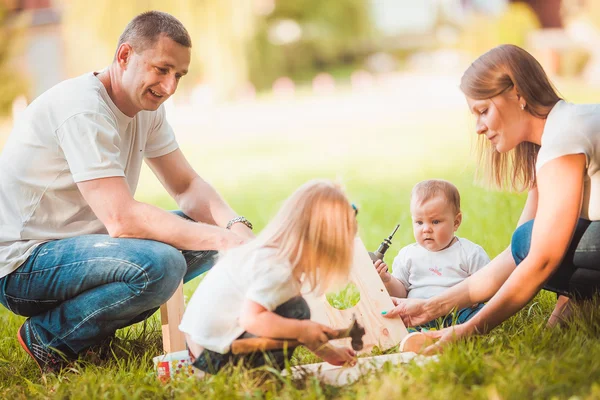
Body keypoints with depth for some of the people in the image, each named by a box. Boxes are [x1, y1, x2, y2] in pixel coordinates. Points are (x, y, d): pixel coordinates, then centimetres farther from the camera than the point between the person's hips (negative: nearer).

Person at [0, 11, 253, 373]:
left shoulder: (147, 105, 5)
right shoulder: (83, 109, -23)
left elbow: (187, 186, 7)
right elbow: (122, 219, -30)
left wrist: (236, 227, -14)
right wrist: (219, 238, -29)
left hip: (77, 241, 9)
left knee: (208, 237, 0)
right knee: (160, 264, -31)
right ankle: (48, 337, -10)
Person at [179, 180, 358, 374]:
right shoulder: (276, 269, -22)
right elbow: (251, 319, -32)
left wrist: (326, 351, 17)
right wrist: (302, 329, -22)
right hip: (217, 356, -10)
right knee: (296, 310, -16)